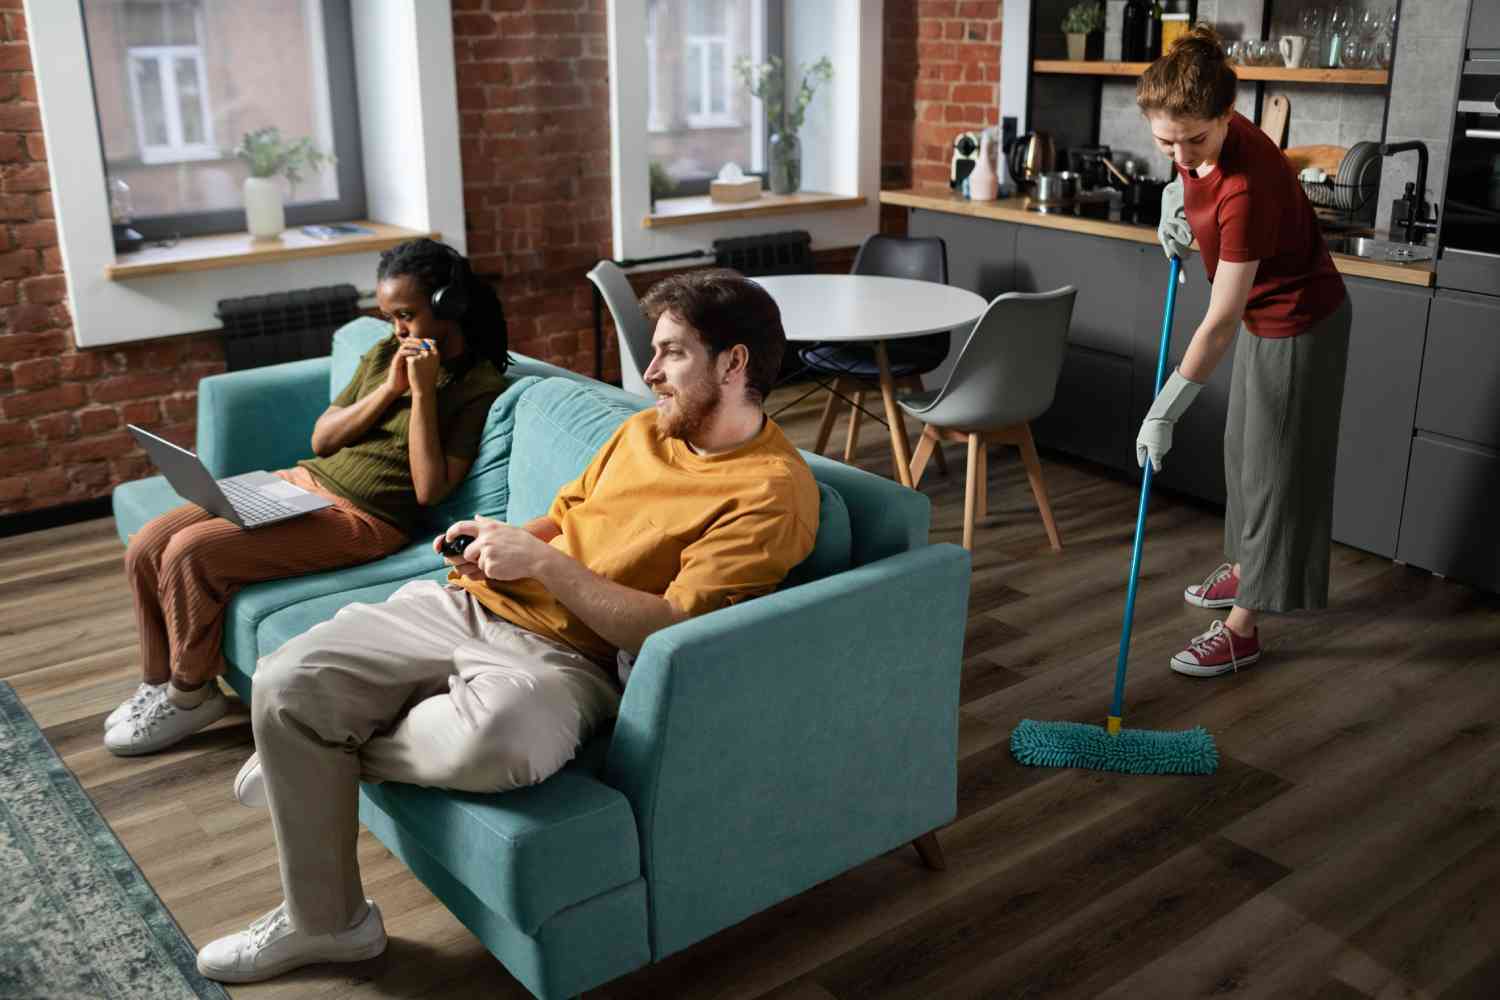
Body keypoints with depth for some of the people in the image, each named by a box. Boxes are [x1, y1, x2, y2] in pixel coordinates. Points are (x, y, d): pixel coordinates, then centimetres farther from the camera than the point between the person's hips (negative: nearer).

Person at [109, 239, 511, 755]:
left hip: (362, 519, -8)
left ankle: (192, 693, 3)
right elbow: (321, 438, 8)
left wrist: (423, 391, -17)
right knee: (146, 546, -5)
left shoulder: (481, 385, -7)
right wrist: (388, 390, -5)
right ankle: (158, 681, 15)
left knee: (189, 553, -20)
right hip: (302, 481, 8)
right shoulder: (385, 354, 14)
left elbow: (429, 489, -15)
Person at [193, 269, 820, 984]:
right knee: (284, 681, -12)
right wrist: (504, 539, 5)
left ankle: (347, 747, -3)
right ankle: (324, 920, 6)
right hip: (466, 604, 7)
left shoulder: (772, 491, -10)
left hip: (560, 658, -7)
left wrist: (543, 562, -16)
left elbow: (669, 629, -16)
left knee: (490, 739, -41)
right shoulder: (644, 429, 16)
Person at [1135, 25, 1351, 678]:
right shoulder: (1201, 142, -13)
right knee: (1243, 449, 21)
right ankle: (1244, 569, 40)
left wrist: (1164, 413, -31)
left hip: (1299, 324, -9)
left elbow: (1218, 325, -35)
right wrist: (1175, 196, -3)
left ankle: (1242, 630, 6)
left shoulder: (1247, 189, -37)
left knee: (1273, 467, -2)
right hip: (1265, 314, 9)